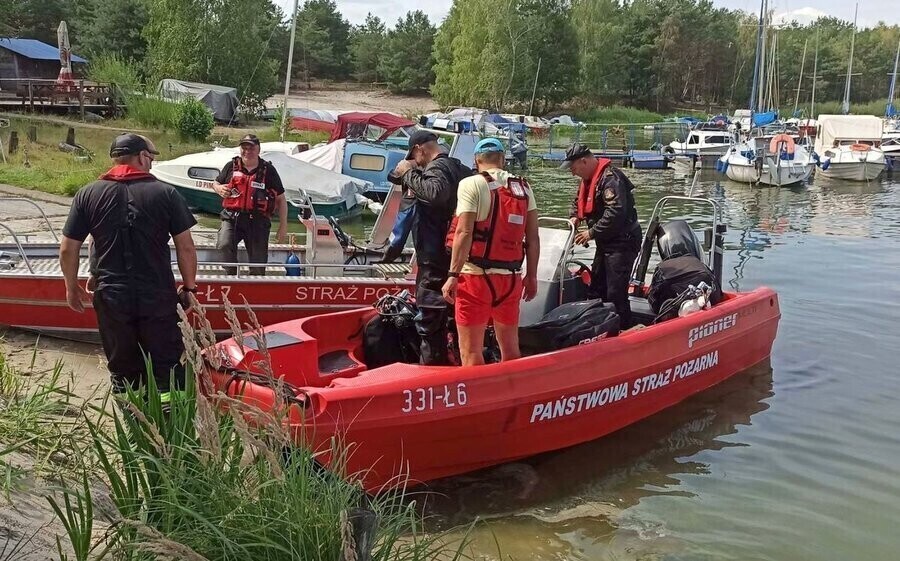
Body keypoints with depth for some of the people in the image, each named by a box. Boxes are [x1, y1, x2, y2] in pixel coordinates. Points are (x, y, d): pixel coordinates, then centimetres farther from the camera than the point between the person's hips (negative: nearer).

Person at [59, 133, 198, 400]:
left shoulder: (87, 195, 0)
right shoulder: (165, 193, -5)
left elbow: (67, 250, 1)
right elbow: (185, 247, -4)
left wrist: (72, 287, 16)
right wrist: (189, 286, 8)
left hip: (111, 298, 2)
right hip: (159, 298, -1)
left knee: (122, 370, 14)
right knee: (168, 367, 9)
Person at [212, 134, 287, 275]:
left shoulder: (268, 170, 3)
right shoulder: (231, 166, 7)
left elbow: (281, 199, 7)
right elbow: (216, 183, 23)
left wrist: (283, 227, 3)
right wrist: (219, 189, -4)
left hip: (258, 222, 0)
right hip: (232, 218, 0)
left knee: (258, 267, 3)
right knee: (224, 245, -28)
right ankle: (231, 276, -7)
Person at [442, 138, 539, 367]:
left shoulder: (472, 185, -6)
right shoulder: (523, 187, 9)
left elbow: (464, 233, -14)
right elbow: (533, 238, 6)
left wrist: (453, 275, -12)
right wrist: (532, 276, 13)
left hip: (476, 276, -5)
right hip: (511, 278, 5)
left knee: (470, 351, 1)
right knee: (510, 348, 18)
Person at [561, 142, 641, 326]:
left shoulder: (610, 178, -20)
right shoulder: (589, 178, 13)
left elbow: (616, 213, -29)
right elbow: (578, 201, 29)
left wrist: (592, 233, -21)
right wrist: (574, 217, 8)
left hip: (622, 242, -10)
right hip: (606, 242, 10)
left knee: (616, 294, -10)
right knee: (596, 290, 15)